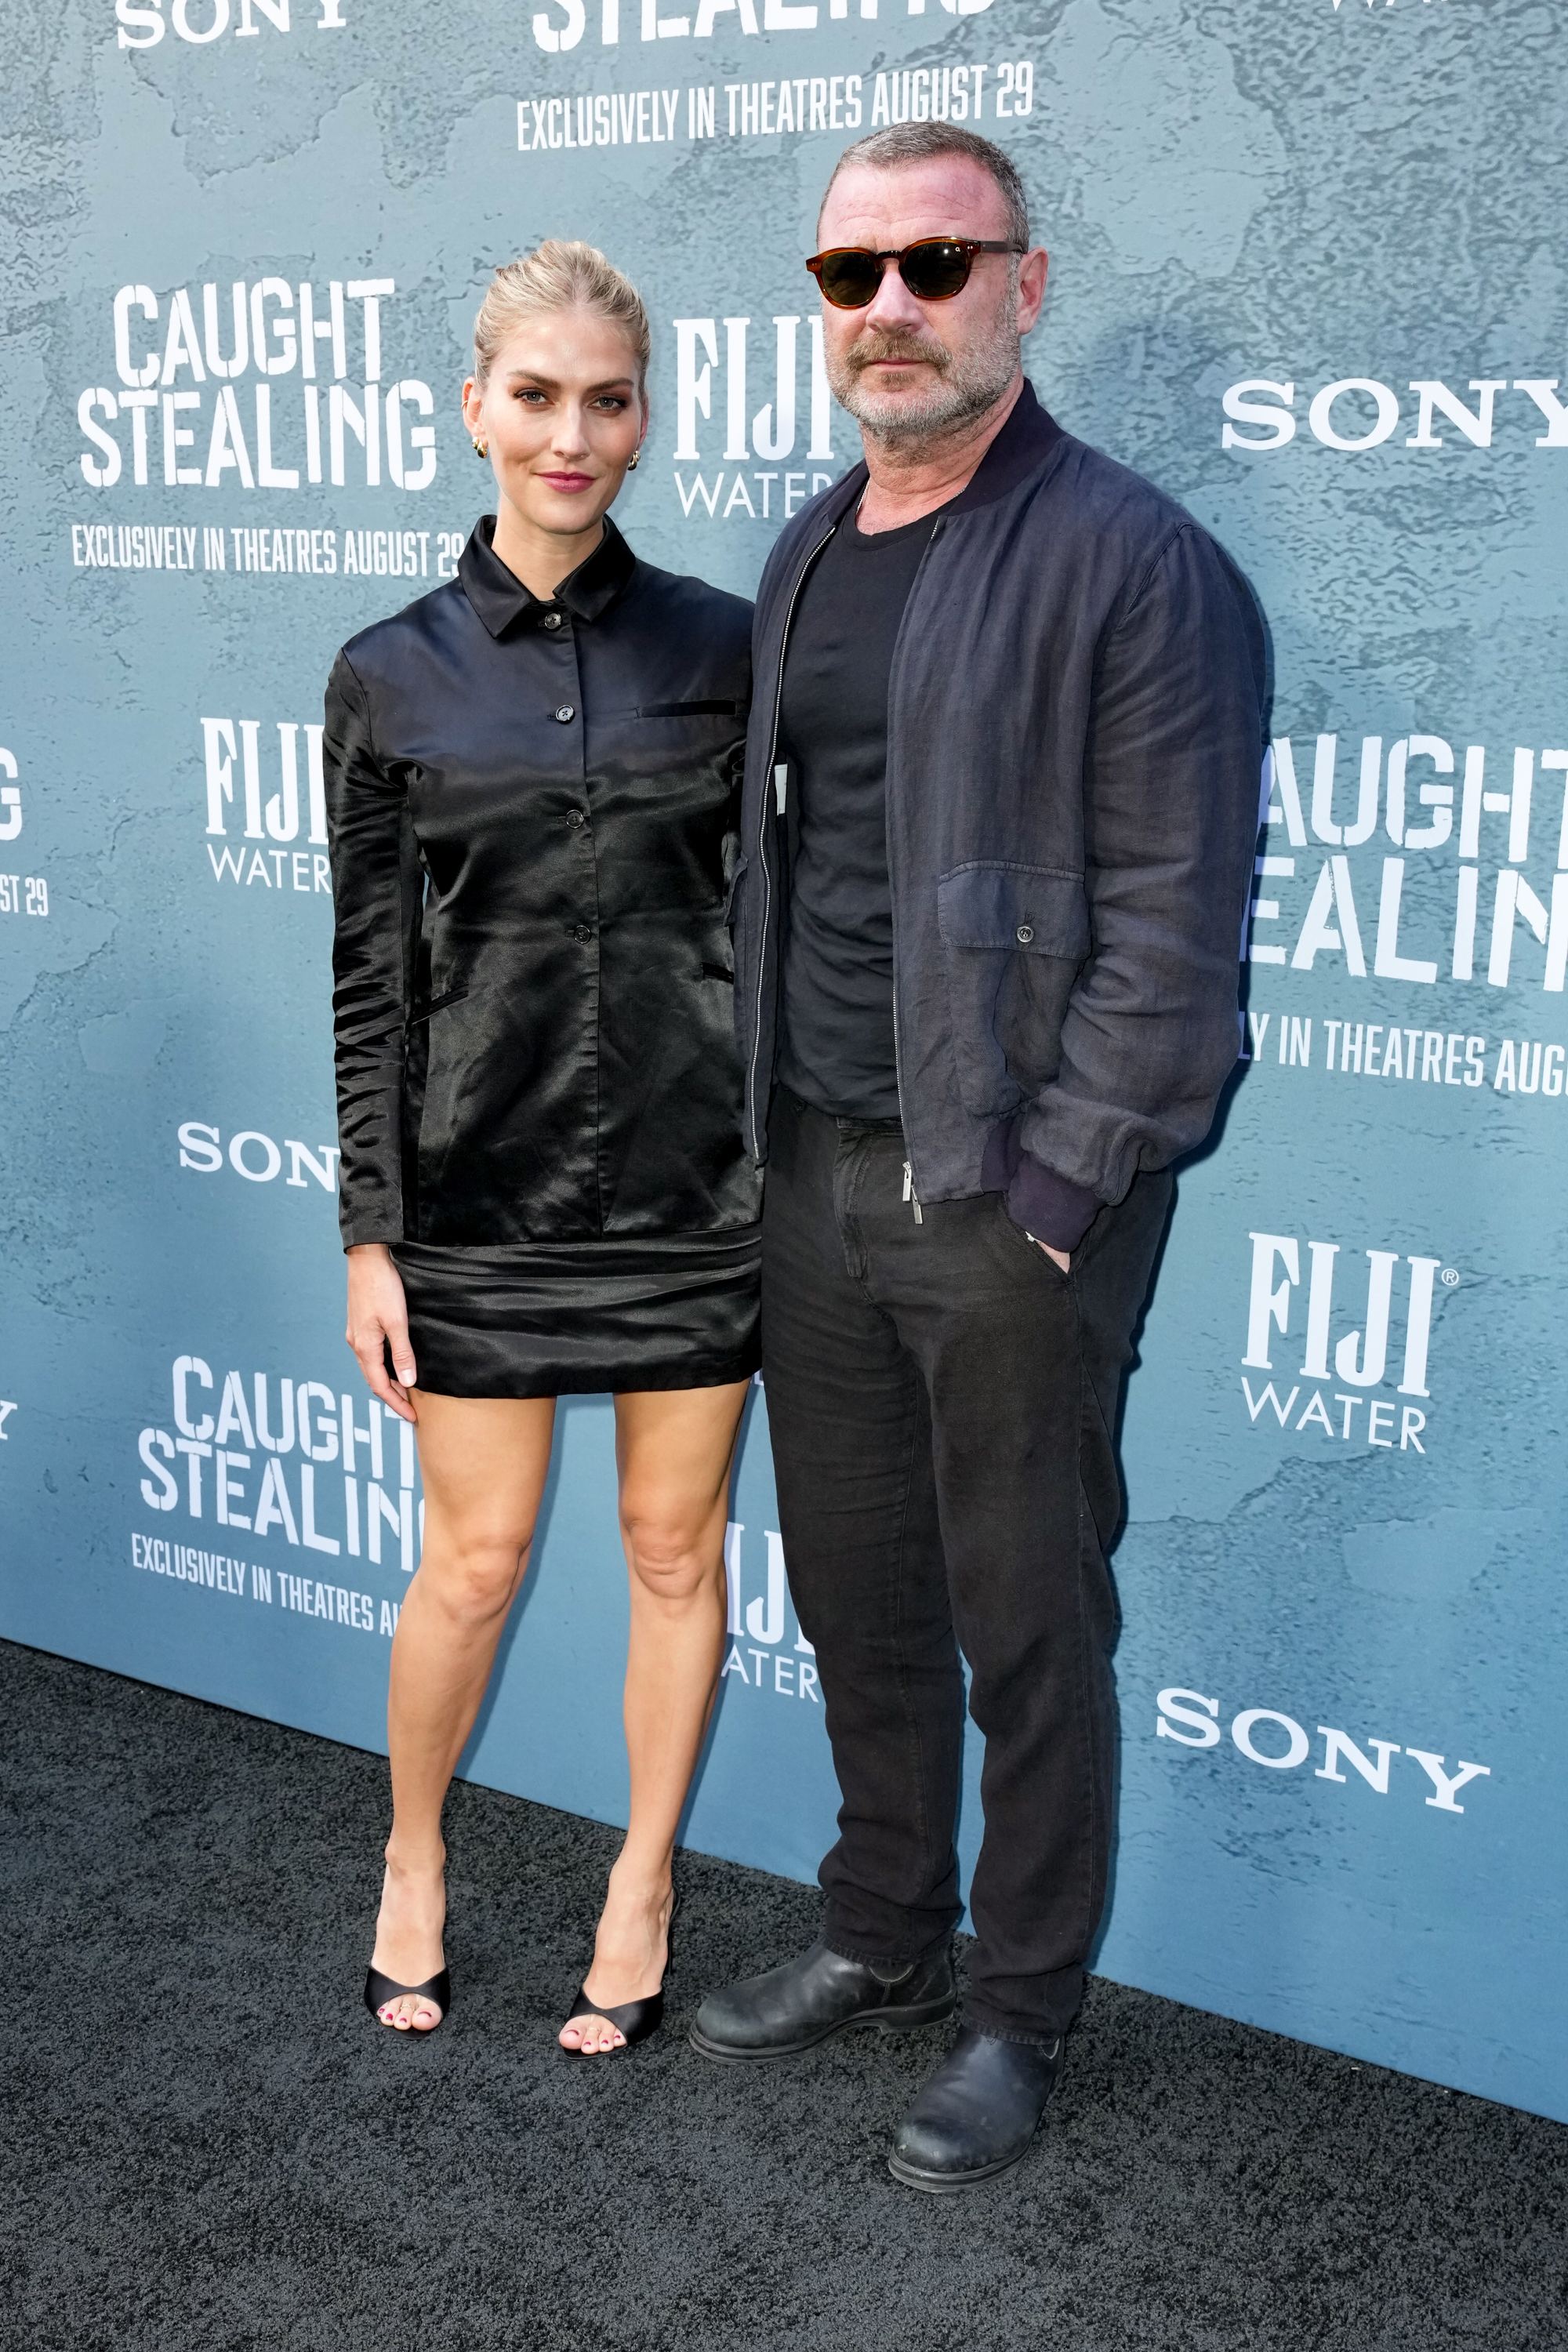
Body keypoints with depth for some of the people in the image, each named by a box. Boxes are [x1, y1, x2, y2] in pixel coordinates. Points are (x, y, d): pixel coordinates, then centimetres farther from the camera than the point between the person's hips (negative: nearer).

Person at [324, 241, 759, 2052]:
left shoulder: (719, 645, 1)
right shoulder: (391, 676, 0)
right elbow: (370, 977, 1)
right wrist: (369, 1234, -1)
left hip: (693, 1164, 1)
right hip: (483, 1176, 0)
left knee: (675, 1545, 10)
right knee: (474, 1556, 8)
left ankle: (642, 1884, 30)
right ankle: (412, 1862, 34)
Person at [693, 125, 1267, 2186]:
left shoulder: (1132, 563, -11)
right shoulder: (806, 559, 13)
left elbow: (1173, 915, -15)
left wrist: (1056, 1183, -17)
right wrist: (773, 1131, 10)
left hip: (1015, 1199, -7)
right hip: (819, 1173, 7)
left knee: (1028, 1629, 7)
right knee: (857, 1599, 18)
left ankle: (1020, 2013, 26)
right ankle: (881, 1940, 38)